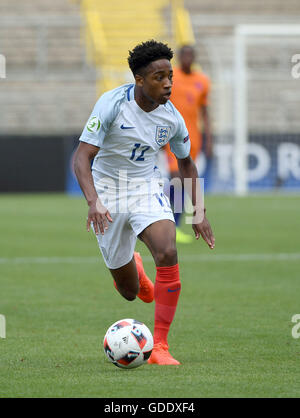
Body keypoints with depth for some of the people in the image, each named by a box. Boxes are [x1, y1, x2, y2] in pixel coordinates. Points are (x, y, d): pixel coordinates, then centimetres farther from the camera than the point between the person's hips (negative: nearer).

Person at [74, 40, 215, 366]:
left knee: (167, 253, -29)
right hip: (108, 195, -2)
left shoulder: (171, 117, -6)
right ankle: (131, 268, 47)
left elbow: (186, 162, 13)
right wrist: (93, 202, -40)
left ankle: (159, 348, -21)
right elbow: (82, 158, -24)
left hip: (147, 190, 2)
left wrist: (198, 212, 9)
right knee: (129, 292, 5)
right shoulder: (112, 103, -20)